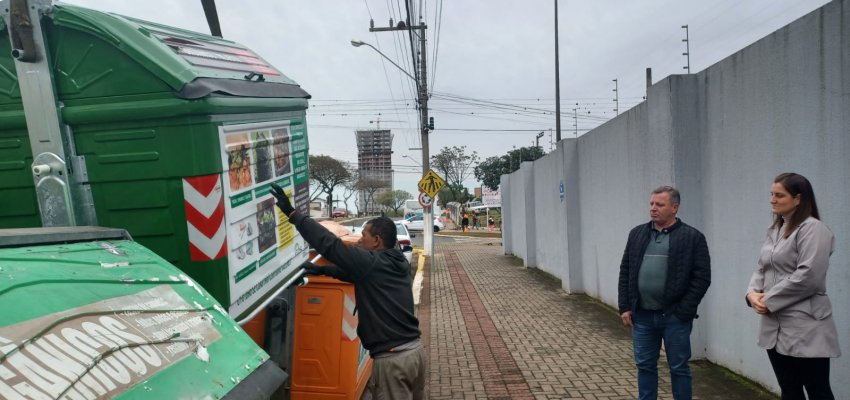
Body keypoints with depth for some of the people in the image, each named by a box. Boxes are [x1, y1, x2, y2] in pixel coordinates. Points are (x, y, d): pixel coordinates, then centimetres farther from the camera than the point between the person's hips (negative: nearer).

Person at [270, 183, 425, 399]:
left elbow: (330, 244, -18)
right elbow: (357, 272, 22)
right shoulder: (398, 263, 11)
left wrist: (292, 213, -15)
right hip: (415, 349, 8)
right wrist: (323, 270, 16)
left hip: (392, 358, -8)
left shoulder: (372, 263, -14)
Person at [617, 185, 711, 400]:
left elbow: (702, 277, -8)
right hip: (642, 316, 4)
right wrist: (625, 307, 3)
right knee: (645, 365, 13)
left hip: (675, 317, -4)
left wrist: (683, 311, -12)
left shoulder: (692, 237, -5)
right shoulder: (637, 234, 8)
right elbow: (625, 272, 9)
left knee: (679, 368, 9)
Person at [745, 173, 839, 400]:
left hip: (805, 329, -8)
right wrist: (753, 292, -5)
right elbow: (762, 268, 15)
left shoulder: (812, 229, -11)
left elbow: (808, 277, -21)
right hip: (775, 326, 8)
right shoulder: (774, 230, 14)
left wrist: (769, 300, -14)